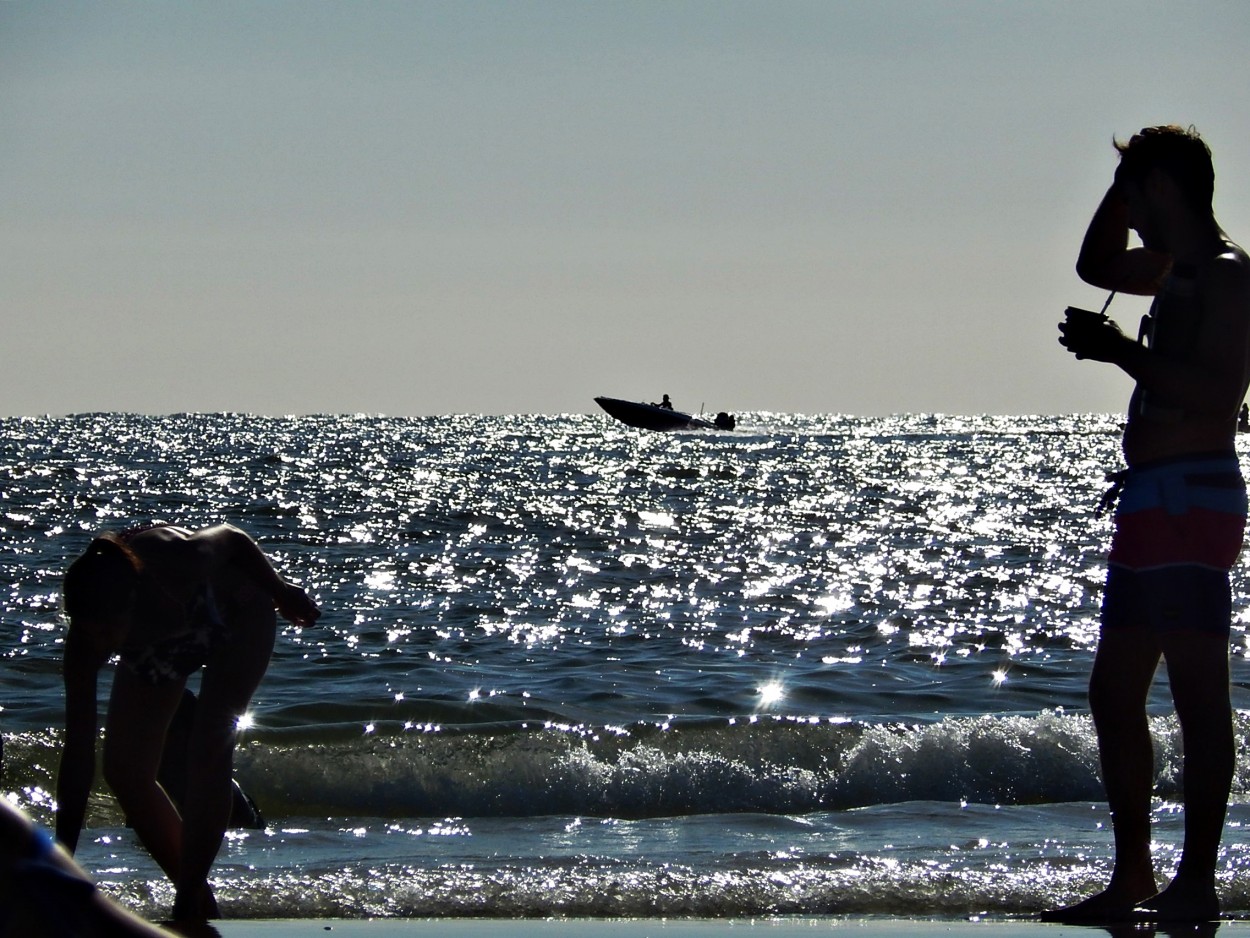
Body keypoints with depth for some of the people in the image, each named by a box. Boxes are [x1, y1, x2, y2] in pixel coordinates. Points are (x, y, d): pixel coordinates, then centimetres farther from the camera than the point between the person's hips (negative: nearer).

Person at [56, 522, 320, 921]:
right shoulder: (88, 638, -34)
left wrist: (279, 590, -1)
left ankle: (191, 899, -14)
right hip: (156, 644, 3)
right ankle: (193, 889, 6)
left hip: (236, 618, -3)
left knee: (207, 754, -20)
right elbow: (78, 754, -30)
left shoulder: (173, 565, -44)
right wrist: (63, 860, -32)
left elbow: (231, 539, -19)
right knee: (124, 769, -7)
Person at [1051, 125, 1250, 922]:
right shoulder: (1178, 272, 18)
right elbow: (1096, 265, 36)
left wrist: (1118, 351, -19)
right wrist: (1125, 186, 22)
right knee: (1115, 692, 11)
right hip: (1153, 499, 10)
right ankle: (1133, 877, 14)